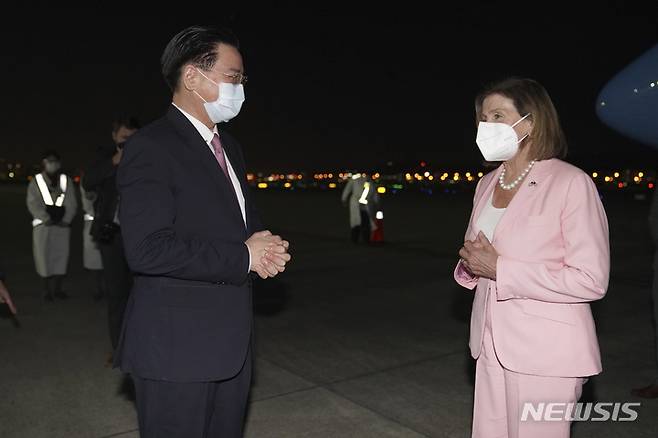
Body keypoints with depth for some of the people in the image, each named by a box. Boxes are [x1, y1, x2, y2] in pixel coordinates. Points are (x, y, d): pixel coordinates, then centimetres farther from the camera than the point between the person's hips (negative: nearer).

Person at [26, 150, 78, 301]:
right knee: (44, 256, -3)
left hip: (62, 225, 1)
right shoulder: (36, 182, 5)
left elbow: (71, 203, 5)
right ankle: (48, 290, 4)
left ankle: (57, 288, 9)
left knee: (61, 255, 1)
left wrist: (66, 220, -8)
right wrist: (46, 219, -13)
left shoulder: (66, 181, 10)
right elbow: (33, 204, -3)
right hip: (43, 224, -1)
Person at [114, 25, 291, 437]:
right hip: (177, 349, -8)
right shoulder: (151, 147, -14)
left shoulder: (229, 146, 13)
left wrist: (265, 247, -3)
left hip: (232, 342, 8)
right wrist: (243, 257, -18)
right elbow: (147, 249, -24)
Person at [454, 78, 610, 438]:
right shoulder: (487, 183, 9)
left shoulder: (570, 182, -13)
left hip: (545, 354, -6)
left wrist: (500, 269, -19)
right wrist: (471, 263, -5)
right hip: (492, 346, 6)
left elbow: (591, 280, -17)